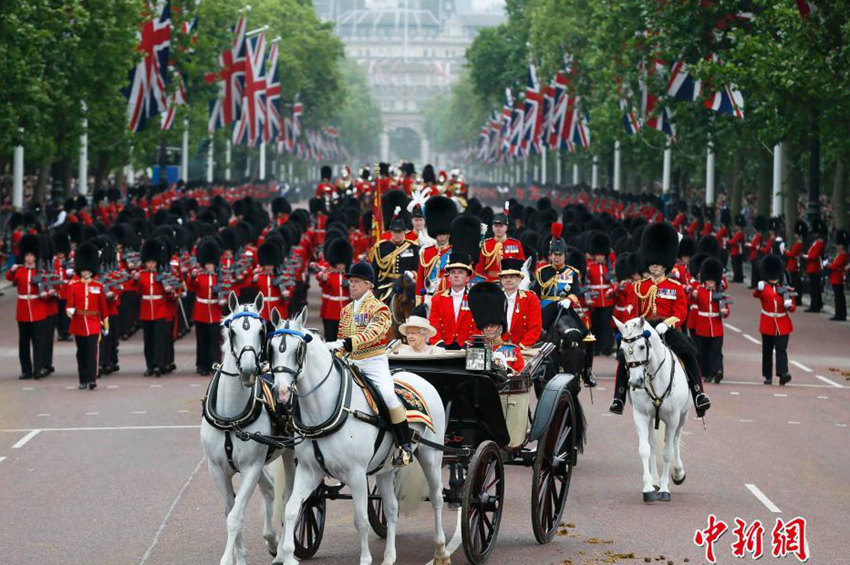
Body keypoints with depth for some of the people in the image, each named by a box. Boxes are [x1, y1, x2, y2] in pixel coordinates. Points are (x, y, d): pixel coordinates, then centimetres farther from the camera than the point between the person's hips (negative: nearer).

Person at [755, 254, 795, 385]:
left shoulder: (783, 289, 8)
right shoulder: (764, 288, -1)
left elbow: (792, 306, 6)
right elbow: (756, 294, -26)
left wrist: (789, 304, -19)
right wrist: (758, 289, -50)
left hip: (783, 326, 1)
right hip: (768, 325, -1)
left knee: (781, 349, -10)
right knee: (767, 351, 6)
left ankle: (783, 374, -19)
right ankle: (767, 376, 15)